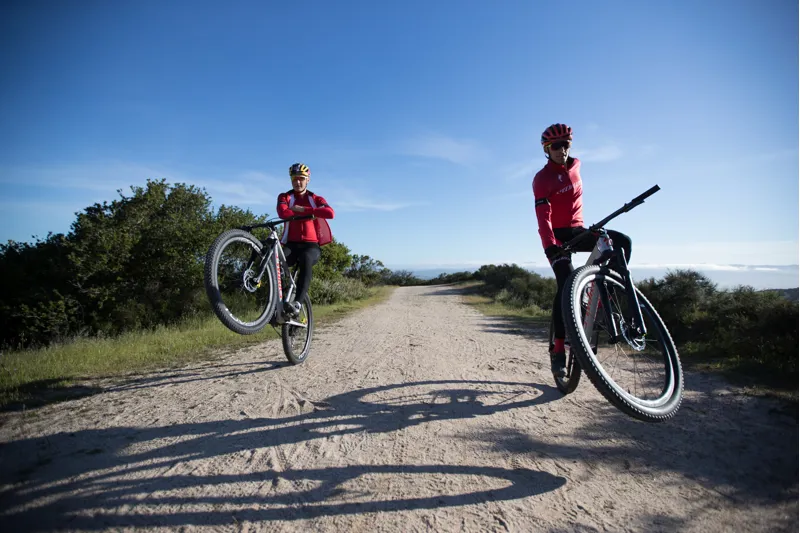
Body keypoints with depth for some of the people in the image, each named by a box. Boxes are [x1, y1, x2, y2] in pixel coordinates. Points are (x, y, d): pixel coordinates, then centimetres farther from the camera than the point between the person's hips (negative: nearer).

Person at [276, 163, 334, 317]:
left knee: (305, 259, -37)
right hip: (291, 244, 1)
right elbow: (283, 213, -13)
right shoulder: (284, 197, 12)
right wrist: (309, 214, -9)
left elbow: (330, 213, -12)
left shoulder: (316, 199, 12)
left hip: (311, 245, -1)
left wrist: (303, 210, -12)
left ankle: (298, 303, -45)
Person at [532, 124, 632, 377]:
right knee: (566, 285, -23)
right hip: (557, 236, -6)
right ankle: (558, 349, -20)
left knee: (623, 242, -19)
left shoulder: (576, 165, 7)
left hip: (578, 231, 6)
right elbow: (543, 215, -27)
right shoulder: (542, 178, -13)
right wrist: (550, 245, -41)